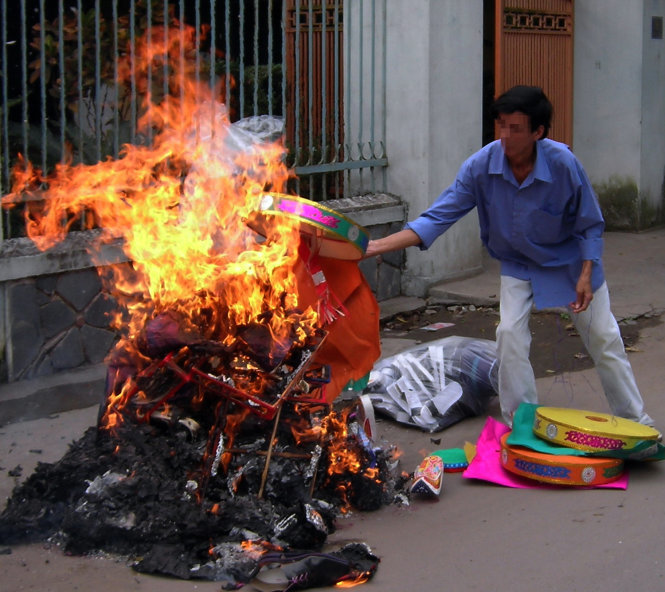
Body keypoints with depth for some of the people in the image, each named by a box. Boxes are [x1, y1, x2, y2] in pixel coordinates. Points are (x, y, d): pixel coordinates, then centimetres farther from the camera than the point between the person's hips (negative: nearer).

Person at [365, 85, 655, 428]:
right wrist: (377, 245, -34)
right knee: (510, 333, -15)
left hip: (570, 259, -1)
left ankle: (635, 422, 26)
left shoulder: (562, 163, -28)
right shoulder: (481, 165, -24)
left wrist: (585, 276, -21)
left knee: (604, 339, 7)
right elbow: (438, 217, -24)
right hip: (519, 264, 1)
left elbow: (591, 225, -13)